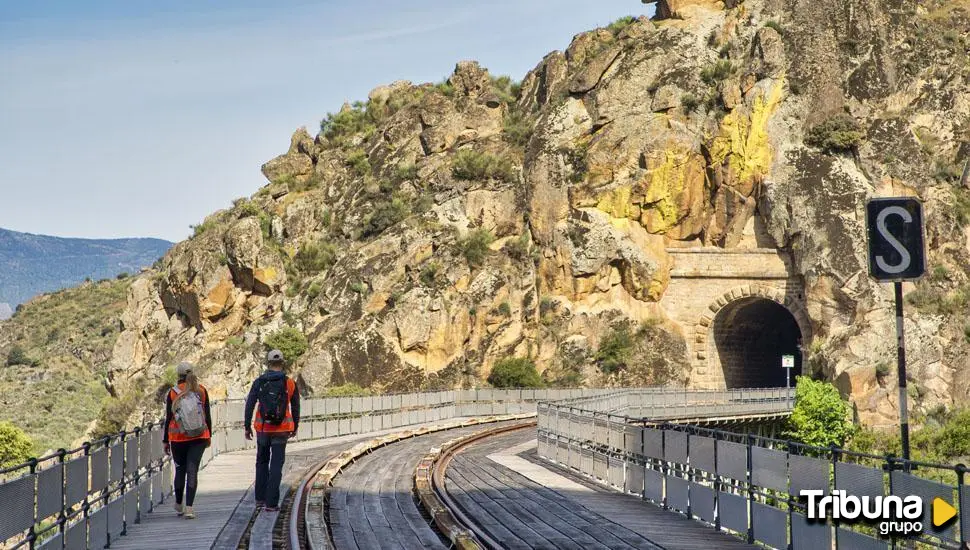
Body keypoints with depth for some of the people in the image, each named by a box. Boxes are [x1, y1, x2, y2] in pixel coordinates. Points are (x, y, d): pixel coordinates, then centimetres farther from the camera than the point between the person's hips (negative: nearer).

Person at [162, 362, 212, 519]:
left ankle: (179, 505, 27)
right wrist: (209, 435, 14)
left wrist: (165, 441, 6)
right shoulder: (201, 391, -1)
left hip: (178, 438, 0)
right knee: (192, 471, -2)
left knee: (180, 470, 15)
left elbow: (168, 419, -1)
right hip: (199, 438, 0)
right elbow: (207, 415, 3)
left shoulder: (173, 393, -4)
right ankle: (189, 507, -12)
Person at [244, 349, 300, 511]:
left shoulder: (259, 382, -2)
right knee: (276, 465, 3)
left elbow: (249, 405, -4)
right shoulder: (290, 383, -1)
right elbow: (295, 408, 7)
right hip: (281, 431, -1)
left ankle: (260, 499, 20)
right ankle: (271, 503, -1)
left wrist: (247, 427, 3)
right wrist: (295, 427, 20)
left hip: (262, 429, 1)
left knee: (262, 462, 19)